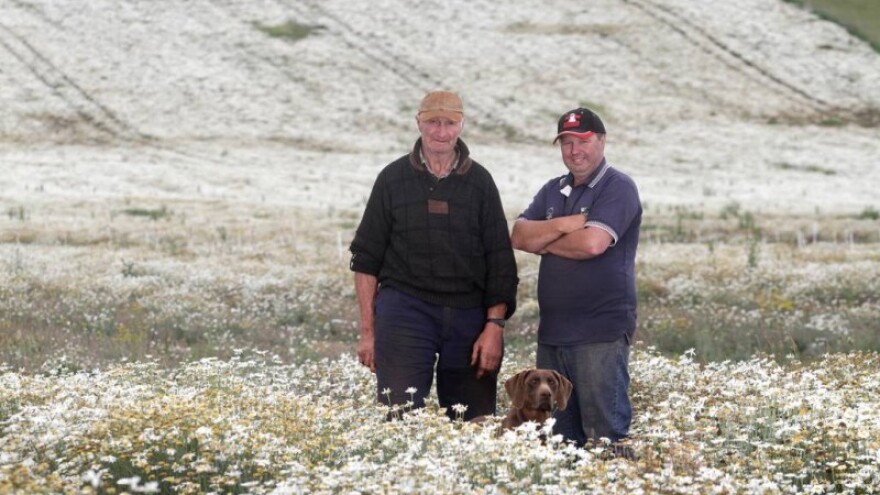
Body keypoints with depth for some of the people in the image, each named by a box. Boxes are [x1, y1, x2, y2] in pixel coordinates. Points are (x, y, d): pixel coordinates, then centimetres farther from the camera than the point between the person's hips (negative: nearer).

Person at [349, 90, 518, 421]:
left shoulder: (479, 182, 9)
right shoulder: (393, 179, 6)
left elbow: (500, 261, 7)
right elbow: (366, 259, 7)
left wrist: (494, 325, -3)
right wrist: (367, 330, 1)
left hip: (468, 317, 2)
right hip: (405, 311, -1)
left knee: (472, 422, 1)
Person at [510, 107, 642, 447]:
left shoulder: (618, 188, -5)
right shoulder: (553, 191, 18)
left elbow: (593, 243, -19)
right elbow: (519, 236, 5)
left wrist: (543, 241, -3)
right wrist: (560, 225, -12)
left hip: (601, 332, -7)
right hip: (552, 331, 7)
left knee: (604, 434, -8)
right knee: (555, 435, 9)